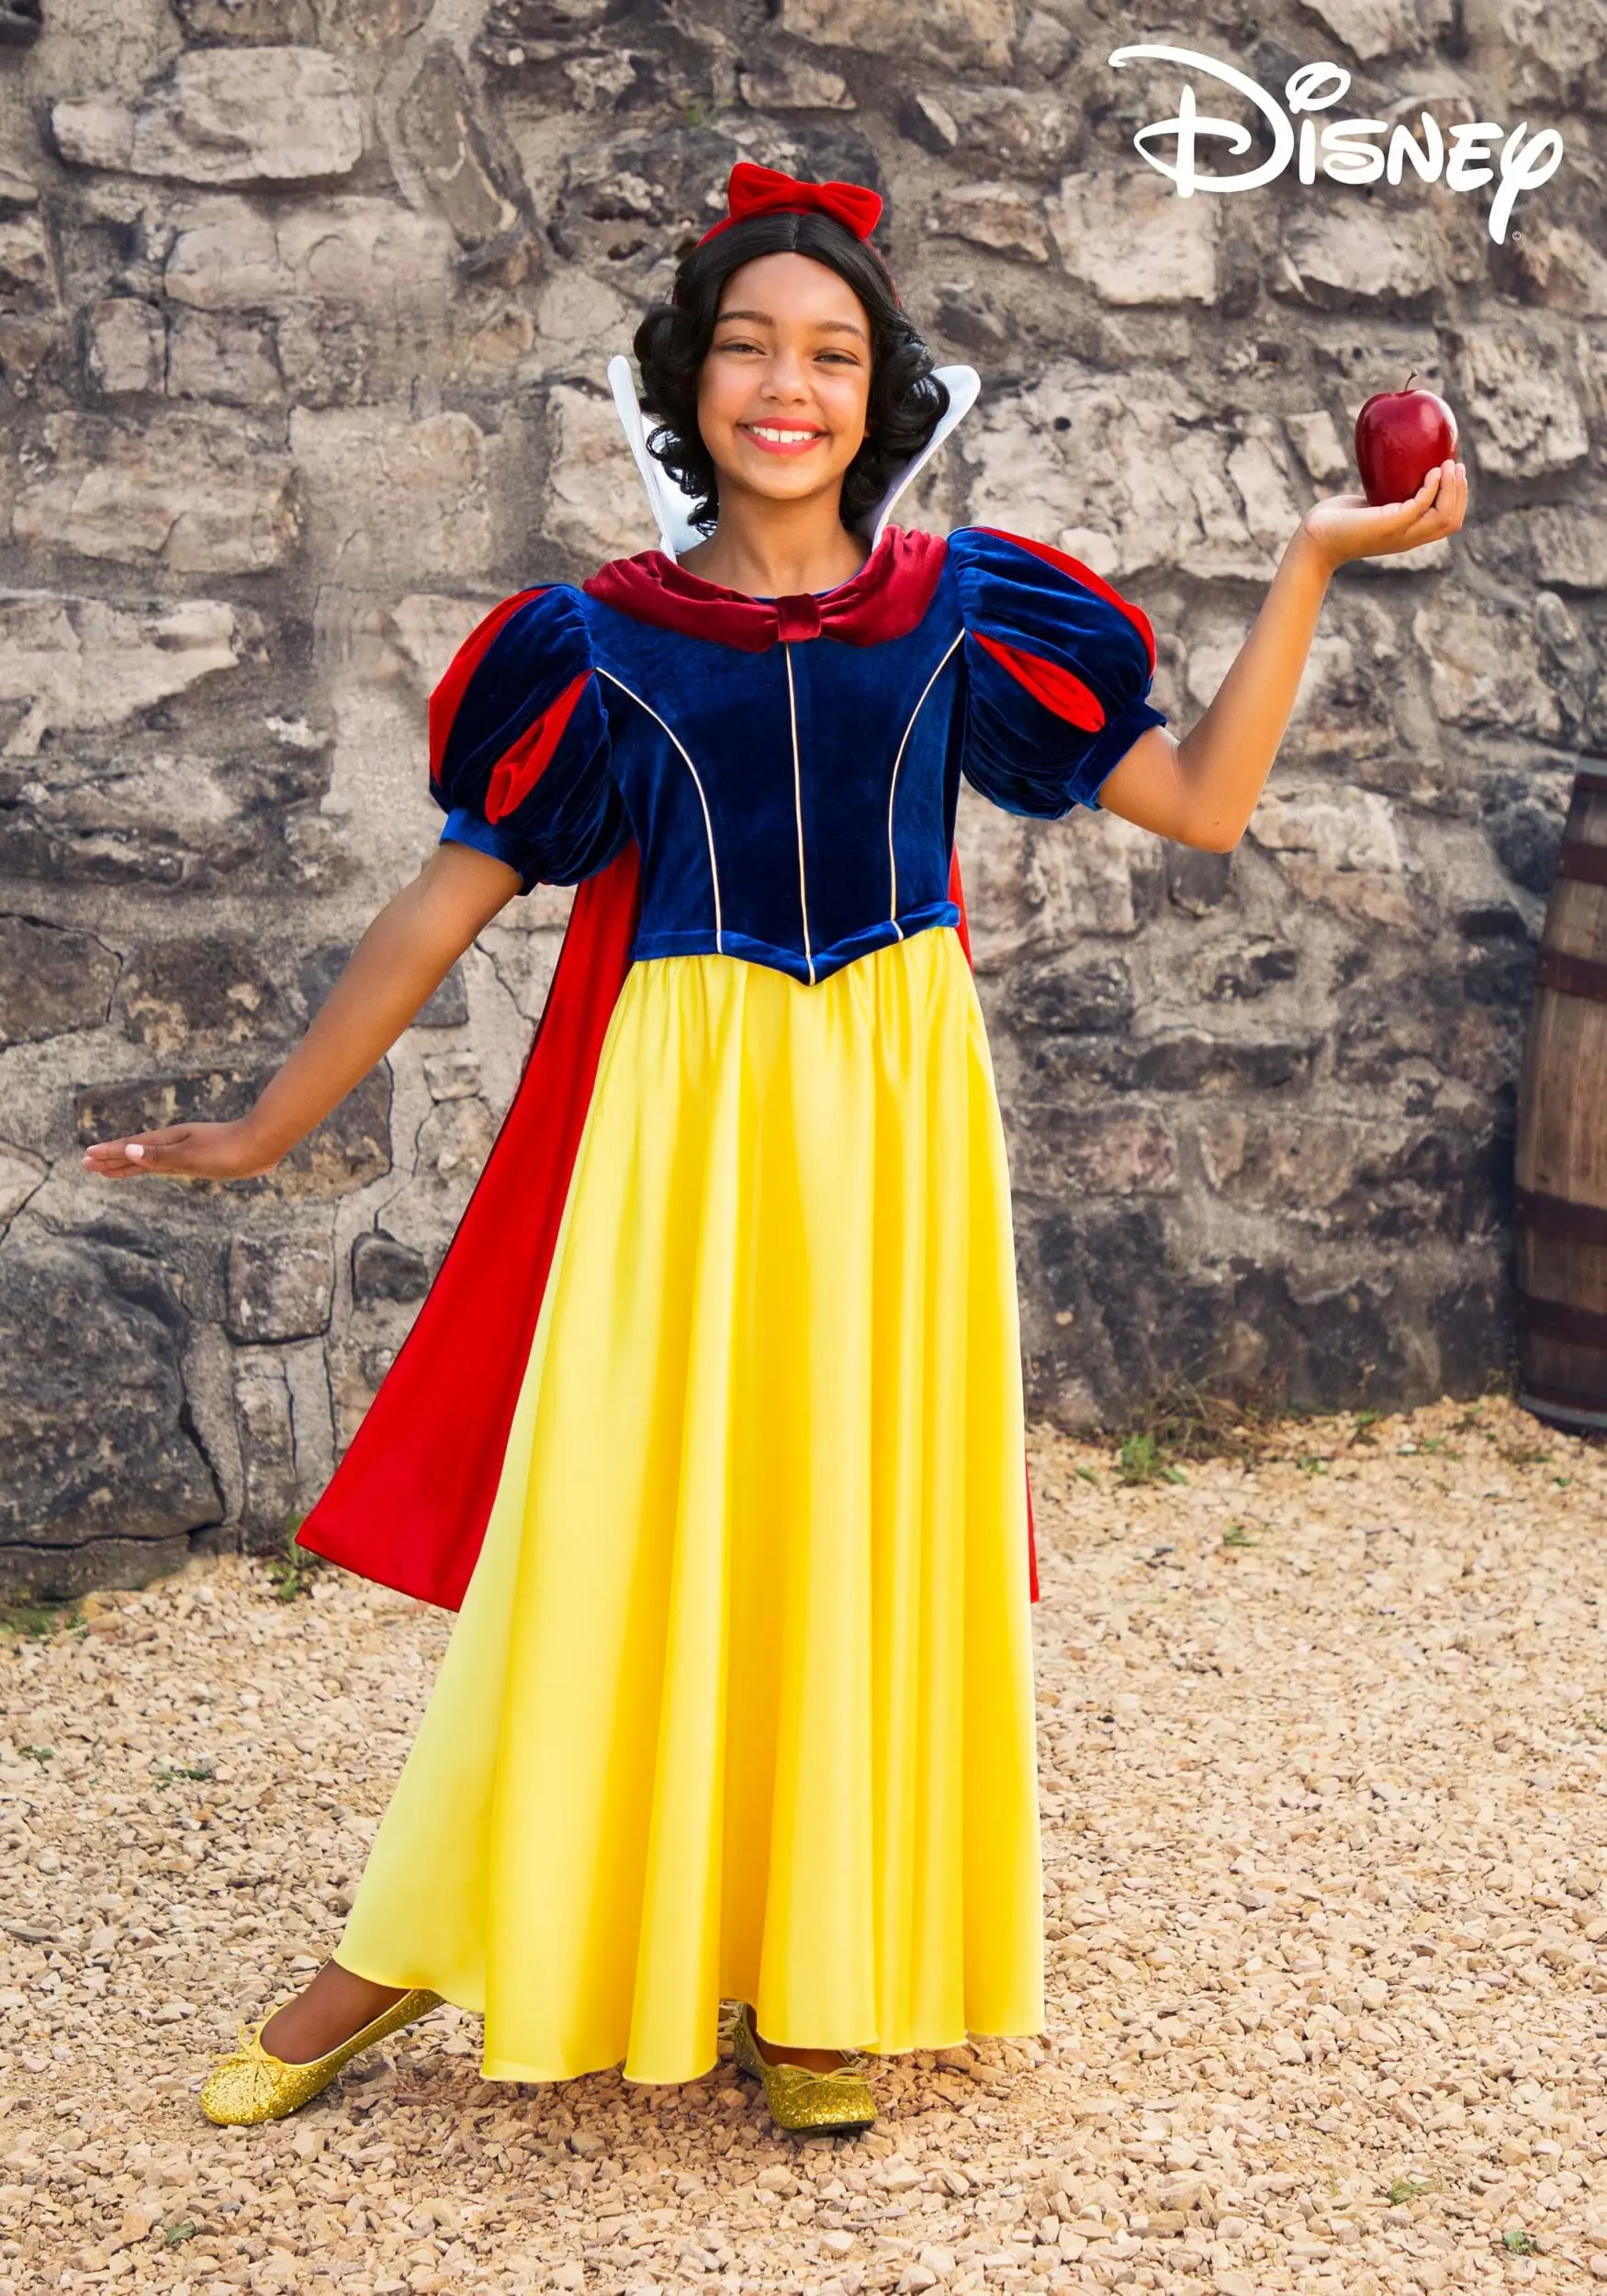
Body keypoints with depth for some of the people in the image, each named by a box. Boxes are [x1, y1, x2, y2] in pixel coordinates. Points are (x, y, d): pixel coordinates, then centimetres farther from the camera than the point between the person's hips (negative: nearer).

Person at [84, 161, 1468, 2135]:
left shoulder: (954, 610, 3)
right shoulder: (604, 642, -1)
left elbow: (1204, 802, 1)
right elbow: (446, 903, 3)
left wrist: (1311, 565, -5)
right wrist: (264, 1133, 6)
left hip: (897, 1103, 2)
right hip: (684, 1105, -1)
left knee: (864, 1511, 6)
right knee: (610, 1519, -1)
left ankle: (816, 1975, 21)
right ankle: (396, 1958, 15)